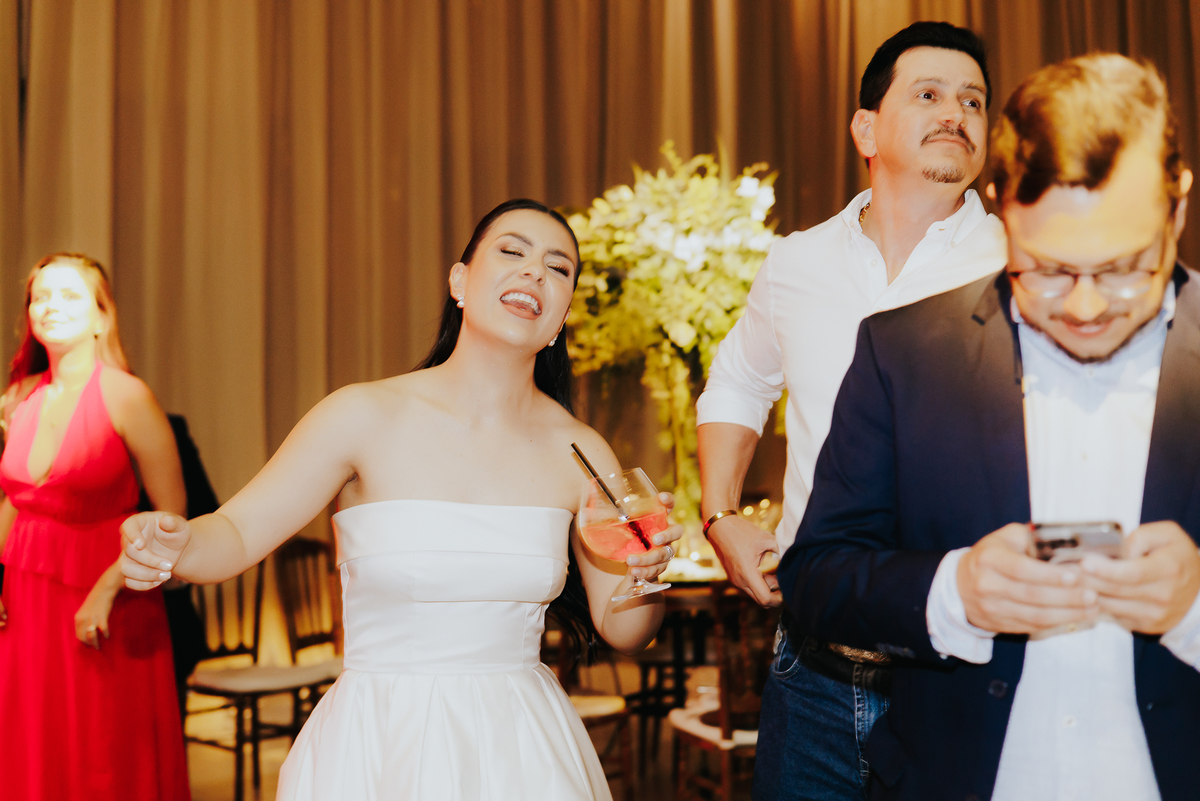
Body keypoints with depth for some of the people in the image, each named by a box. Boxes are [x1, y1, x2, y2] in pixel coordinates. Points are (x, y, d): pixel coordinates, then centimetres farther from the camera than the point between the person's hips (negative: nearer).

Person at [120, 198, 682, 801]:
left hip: (523, 751, 3)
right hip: (378, 746, -3)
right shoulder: (366, 417, -12)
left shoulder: (580, 453, -4)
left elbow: (622, 631, 3)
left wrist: (645, 573, -18)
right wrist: (175, 543, -30)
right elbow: (237, 532, -9)